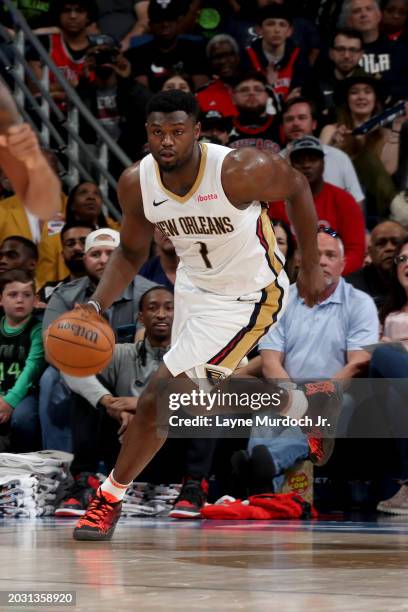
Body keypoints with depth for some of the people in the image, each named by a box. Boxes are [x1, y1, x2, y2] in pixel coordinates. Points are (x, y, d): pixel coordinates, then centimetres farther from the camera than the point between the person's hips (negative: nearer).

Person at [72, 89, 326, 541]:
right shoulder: (136, 183, -16)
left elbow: (297, 188, -11)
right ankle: (285, 402, 57)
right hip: (193, 285, 7)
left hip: (247, 296, -7)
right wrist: (96, 304, -15)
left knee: (161, 393, -14)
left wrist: (310, 267, -5)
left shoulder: (238, 171, -31)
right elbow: (131, 253, 1)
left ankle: (110, 497, 2)